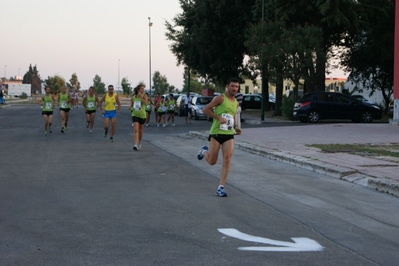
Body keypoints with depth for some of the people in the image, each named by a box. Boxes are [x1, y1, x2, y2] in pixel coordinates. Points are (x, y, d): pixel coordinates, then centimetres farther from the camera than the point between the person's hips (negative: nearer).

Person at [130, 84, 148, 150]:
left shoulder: (144, 96, -7)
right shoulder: (133, 96, 2)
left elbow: (145, 103, -24)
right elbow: (131, 104, 17)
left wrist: (141, 96, -27)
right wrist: (131, 106, -5)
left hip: (142, 115, 0)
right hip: (135, 115, 0)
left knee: (140, 130, 14)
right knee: (136, 130, -15)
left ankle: (139, 143, 38)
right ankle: (135, 145, -23)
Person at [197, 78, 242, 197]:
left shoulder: (236, 103, 14)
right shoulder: (220, 98, -7)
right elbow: (206, 109, -10)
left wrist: (236, 127, 12)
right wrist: (219, 117, -19)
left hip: (229, 134, 5)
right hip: (216, 133, -5)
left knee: (227, 160, -11)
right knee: (212, 161, 2)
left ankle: (220, 187, -7)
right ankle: (204, 151, 39)